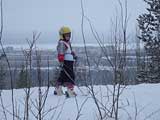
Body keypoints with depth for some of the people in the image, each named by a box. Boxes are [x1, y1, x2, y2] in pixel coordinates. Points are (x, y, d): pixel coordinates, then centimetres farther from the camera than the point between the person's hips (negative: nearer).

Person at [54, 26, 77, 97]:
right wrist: (61, 62, -26)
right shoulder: (61, 43, -11)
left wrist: (73, 54, 23)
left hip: (70, 62, 10)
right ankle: (70, 90, -17)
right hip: (65, 62, -10)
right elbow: (60, 54, -19)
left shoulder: (68, 42, 20)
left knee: (63, 76, 16)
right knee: (70, 76, -15)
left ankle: (58, 90, 26)